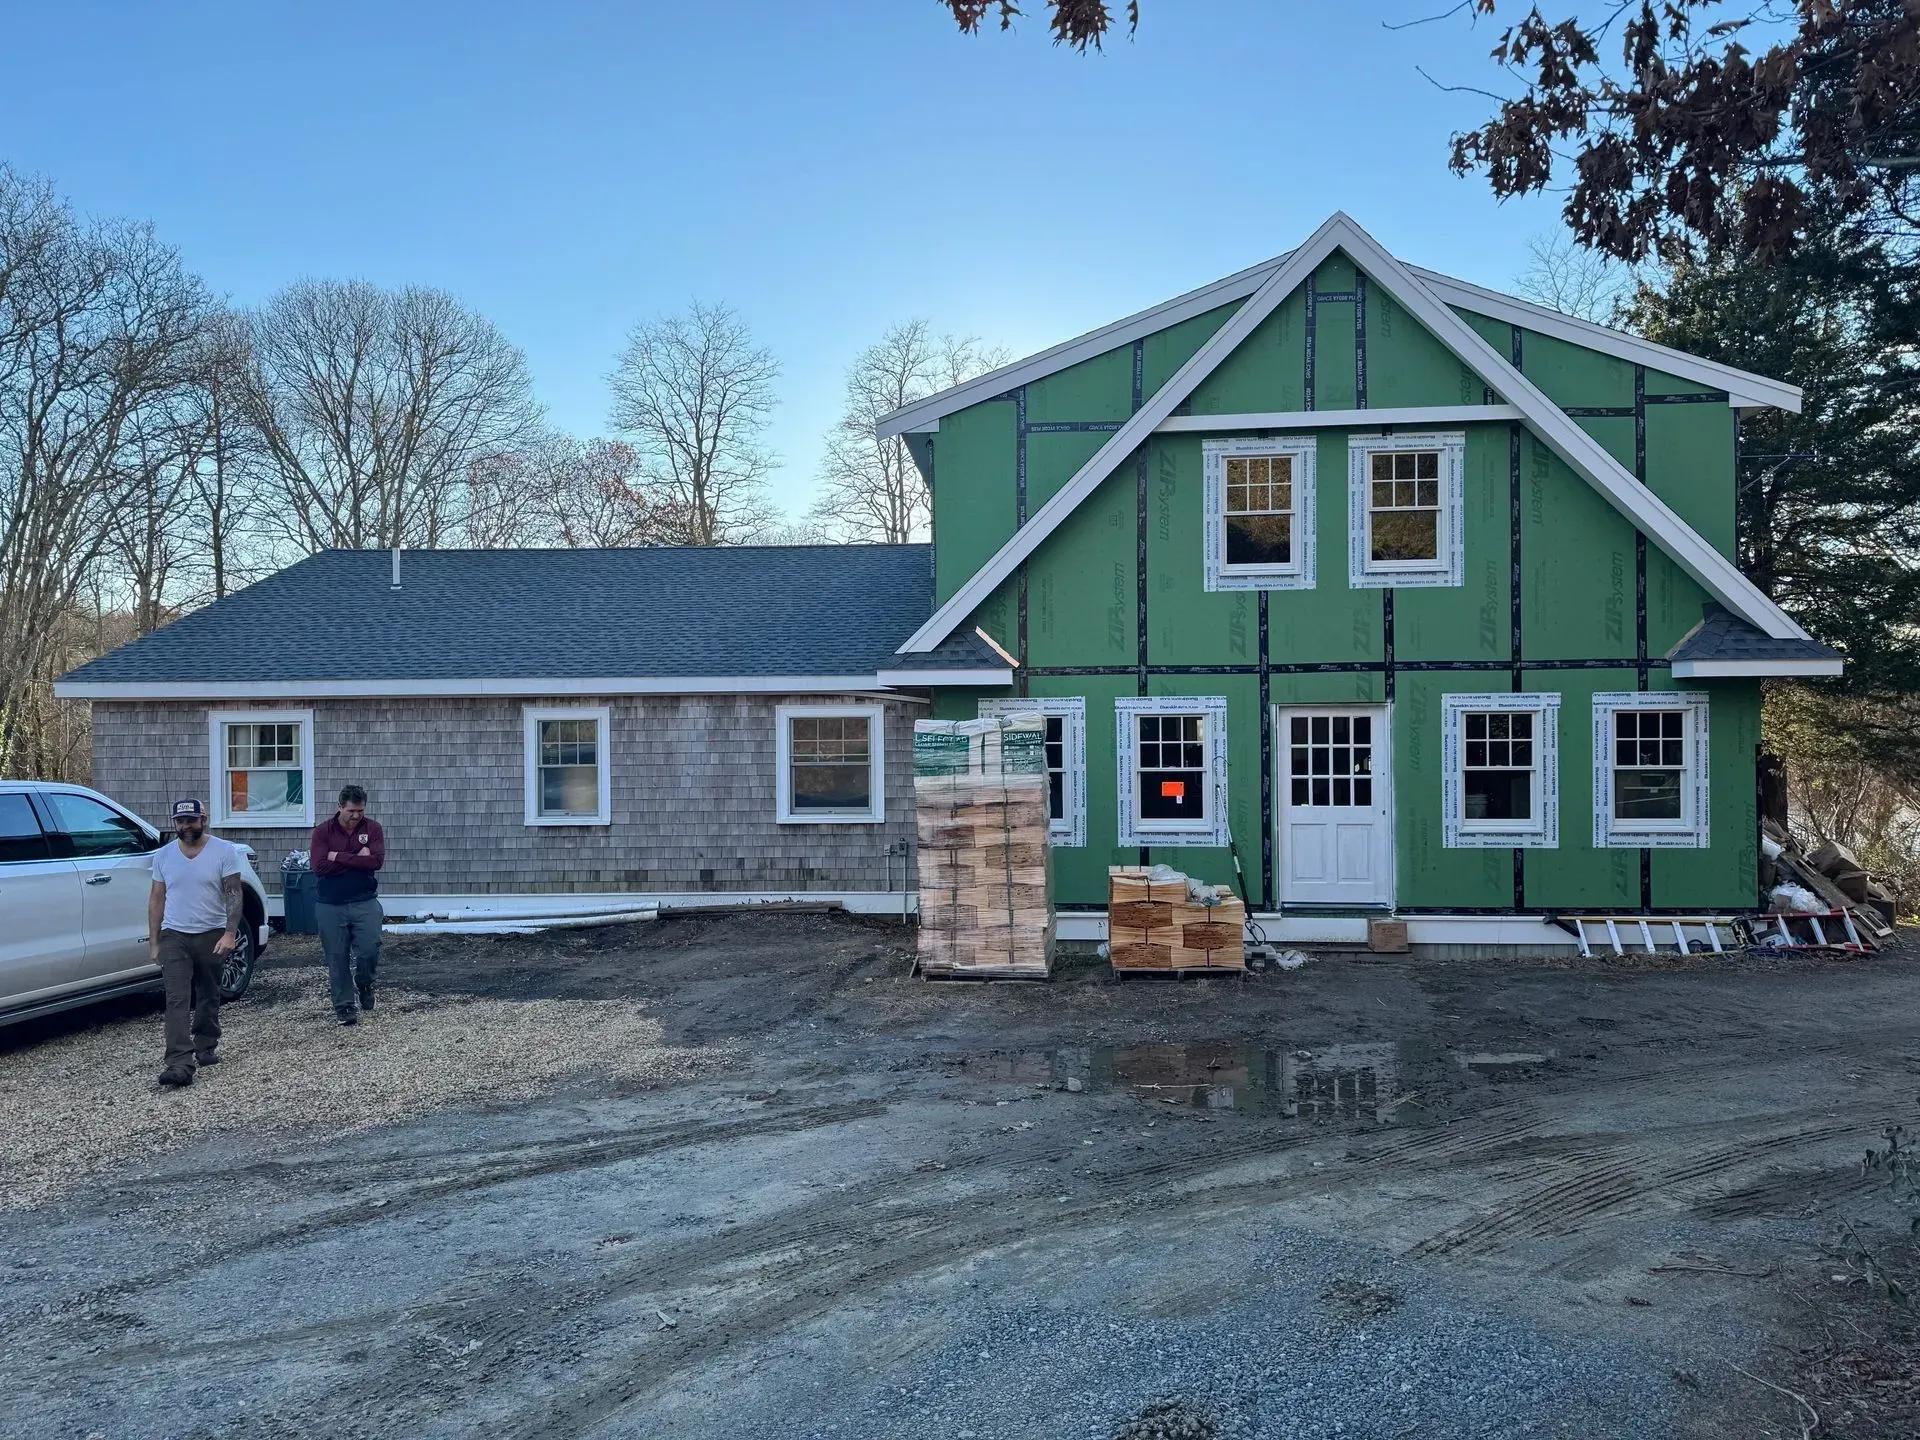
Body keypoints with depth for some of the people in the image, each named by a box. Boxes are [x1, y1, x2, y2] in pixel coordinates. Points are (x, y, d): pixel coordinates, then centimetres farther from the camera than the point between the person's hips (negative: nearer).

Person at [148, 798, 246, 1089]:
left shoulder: (224, 851, -5)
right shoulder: (164, 855, 5)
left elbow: (234, 894, -8)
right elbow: (156, 899, 9)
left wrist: (230, 933, -19)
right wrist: (153, 942, 6)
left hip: (212, 936, -1)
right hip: (174, 936, 1)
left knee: (208, 997, 13)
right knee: (177, 1001, -10)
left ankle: (205, 1047, 31)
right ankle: (179, 1065, -17)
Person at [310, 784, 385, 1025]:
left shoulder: (372, 828, 0)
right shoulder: (323, 830, -1)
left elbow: (377, 860, -14)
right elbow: (319, 866, -14)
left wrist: (338, 857, -15)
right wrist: (357, 859, -14)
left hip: (364, 902, 0)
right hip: (330, 905, 0)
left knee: (369, 949, -10)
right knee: (337, 958, 4)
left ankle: (364, 984, 22)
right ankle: (345, 1006, 16)